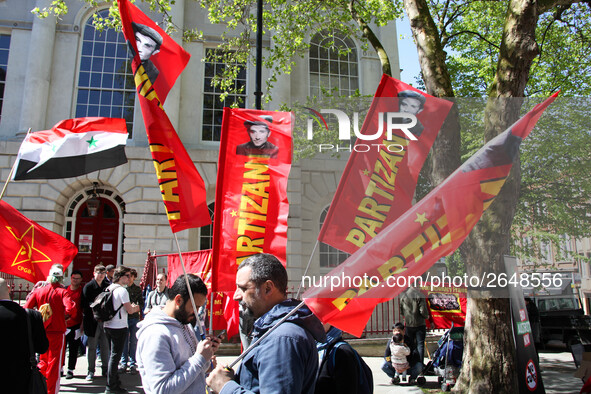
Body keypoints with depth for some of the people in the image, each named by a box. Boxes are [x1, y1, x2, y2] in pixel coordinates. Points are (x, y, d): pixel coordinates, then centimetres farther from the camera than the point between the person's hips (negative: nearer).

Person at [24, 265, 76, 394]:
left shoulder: (38, 291, 0)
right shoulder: (62, 292, -11)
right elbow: (71, 309, -25)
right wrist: (64, 316, -4)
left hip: (41, 331, 3)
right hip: (57, 331, -3)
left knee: (43, 360, 23)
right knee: (54, 362, 8)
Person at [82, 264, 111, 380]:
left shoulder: (107, 286, 9)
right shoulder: (88, 286, -3)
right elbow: (85, 304, -8)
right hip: (92, 321, -3)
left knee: (105, 346, 7)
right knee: (92, 346, 4)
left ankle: (105, 370, 17)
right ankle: (91, 371, 14)